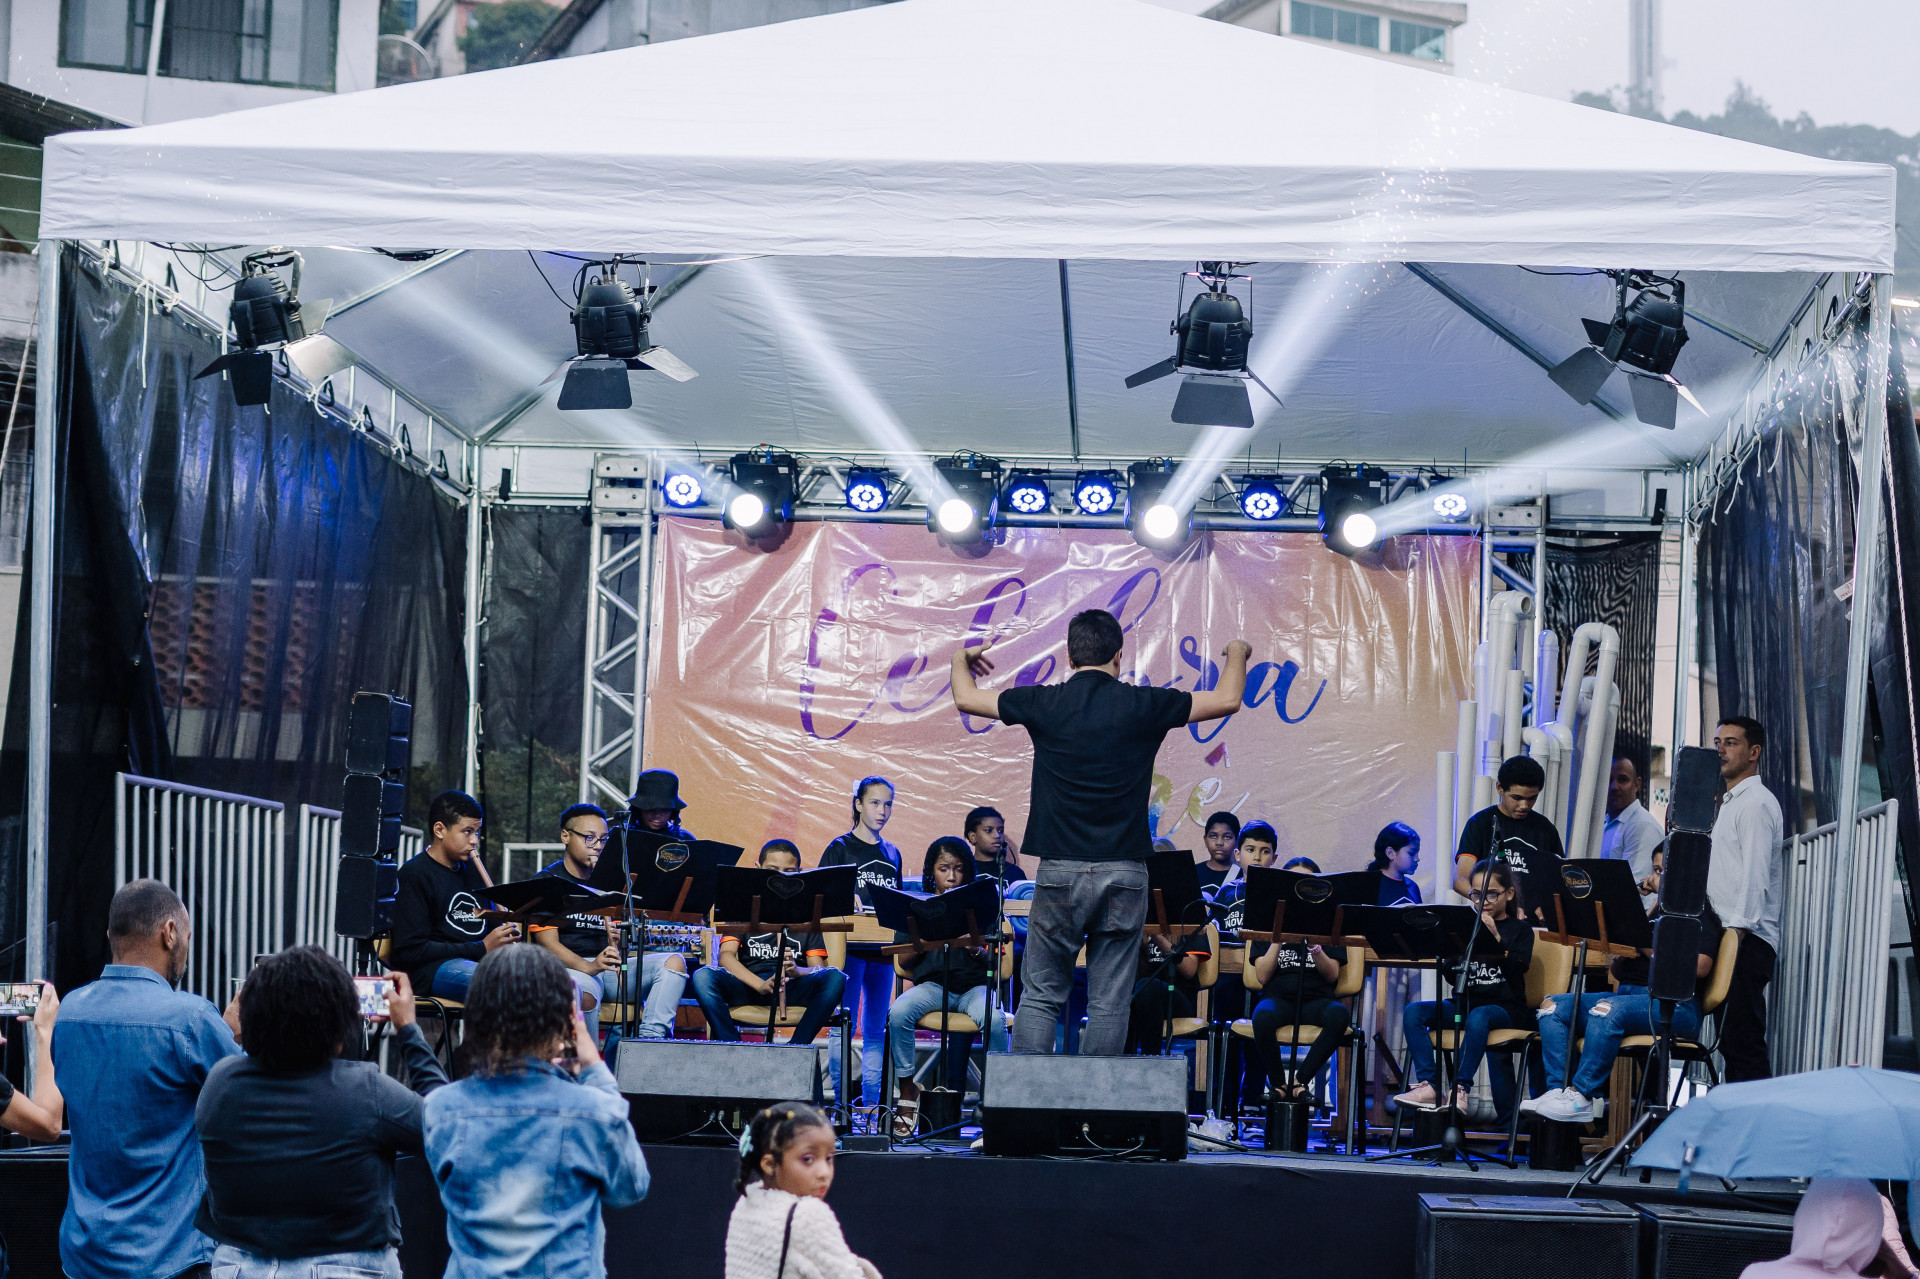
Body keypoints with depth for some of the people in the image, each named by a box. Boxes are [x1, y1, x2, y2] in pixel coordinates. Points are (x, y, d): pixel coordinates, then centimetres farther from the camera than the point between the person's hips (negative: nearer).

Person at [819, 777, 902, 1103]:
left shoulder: (892, 854, 16)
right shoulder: (840, 848, 1)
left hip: (882, 949, 5)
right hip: (849, 945, -5)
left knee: (875, 1030, 6)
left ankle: (872, 1101, 9)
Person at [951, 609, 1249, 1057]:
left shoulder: (1044, 704, -1)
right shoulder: (1144, 705, -2)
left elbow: (966, 698, 13)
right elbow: (1227, 700, 9)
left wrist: (961, 659, 35)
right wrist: (1237, 654, 29)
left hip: (1060, 871, 0)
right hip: (1125, 872, 0)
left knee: (1041, 997, 6)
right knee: (1109, 1003, 4)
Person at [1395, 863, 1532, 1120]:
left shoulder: (1519, 930, 5)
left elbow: (1516, 972, -11)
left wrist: (1495, 936, -18)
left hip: (1505, 1007, -5)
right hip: (1465, 1002, 5)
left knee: (1478, 1016, -40)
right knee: (1414, 1012, -21)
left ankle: (1461, 1089, -43)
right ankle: (1429, 1086, -30)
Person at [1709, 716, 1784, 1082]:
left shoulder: (1756, 803, -7)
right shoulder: (1729, 802, 24)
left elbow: (1755, 874, -16)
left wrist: (1738, 930, -21)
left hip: (1747, 939, -10)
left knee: (1743, 1041, -15)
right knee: (1731, 1042, 7)